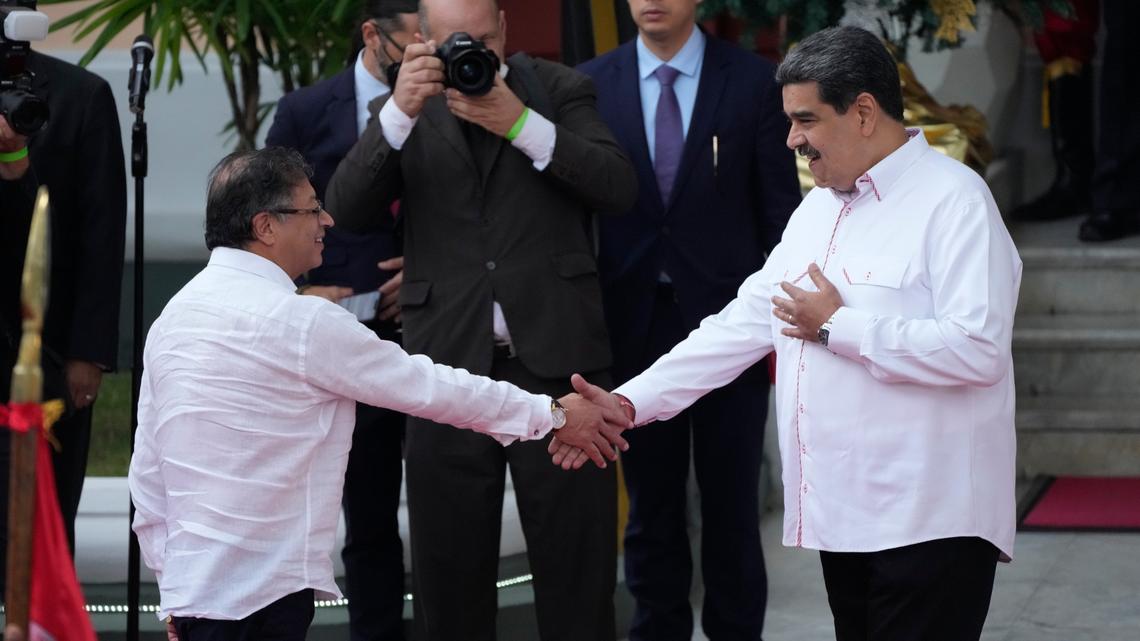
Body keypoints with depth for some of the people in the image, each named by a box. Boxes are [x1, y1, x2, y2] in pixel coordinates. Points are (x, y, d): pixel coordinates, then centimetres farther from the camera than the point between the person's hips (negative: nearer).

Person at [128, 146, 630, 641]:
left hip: (190, 582, 8)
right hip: (260, 595, -8)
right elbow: (425, 386, -6)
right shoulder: (301, 322, -13)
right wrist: (554, 415, 5)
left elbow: (147, 472, 14)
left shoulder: (174, 316, 11)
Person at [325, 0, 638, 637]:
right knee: (449, 560, 7)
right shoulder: (407, 110, 9)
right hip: (451, 362, 1)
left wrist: (520, 124, -15)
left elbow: (620, 187, -6)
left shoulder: (559, 88, 7)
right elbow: (347, 208, -4)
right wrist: (401, 112, -16)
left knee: (577, 556, 1)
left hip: (555, 352, -1)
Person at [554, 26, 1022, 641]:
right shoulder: (820, 208, 18)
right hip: (844, 517, 8)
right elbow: (746, 321, 17)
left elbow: (976, 349, -21)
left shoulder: (952, 199, -9)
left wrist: (838, 328, -12)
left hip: (928, 522, -8)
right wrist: (629, 401, 8)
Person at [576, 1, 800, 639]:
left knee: (732, 505, 5)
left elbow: (780, 208, 0)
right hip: (636, 324, 2)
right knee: (651, 504, 10)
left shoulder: (752, 80, -2)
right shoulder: (592, 84, 3)